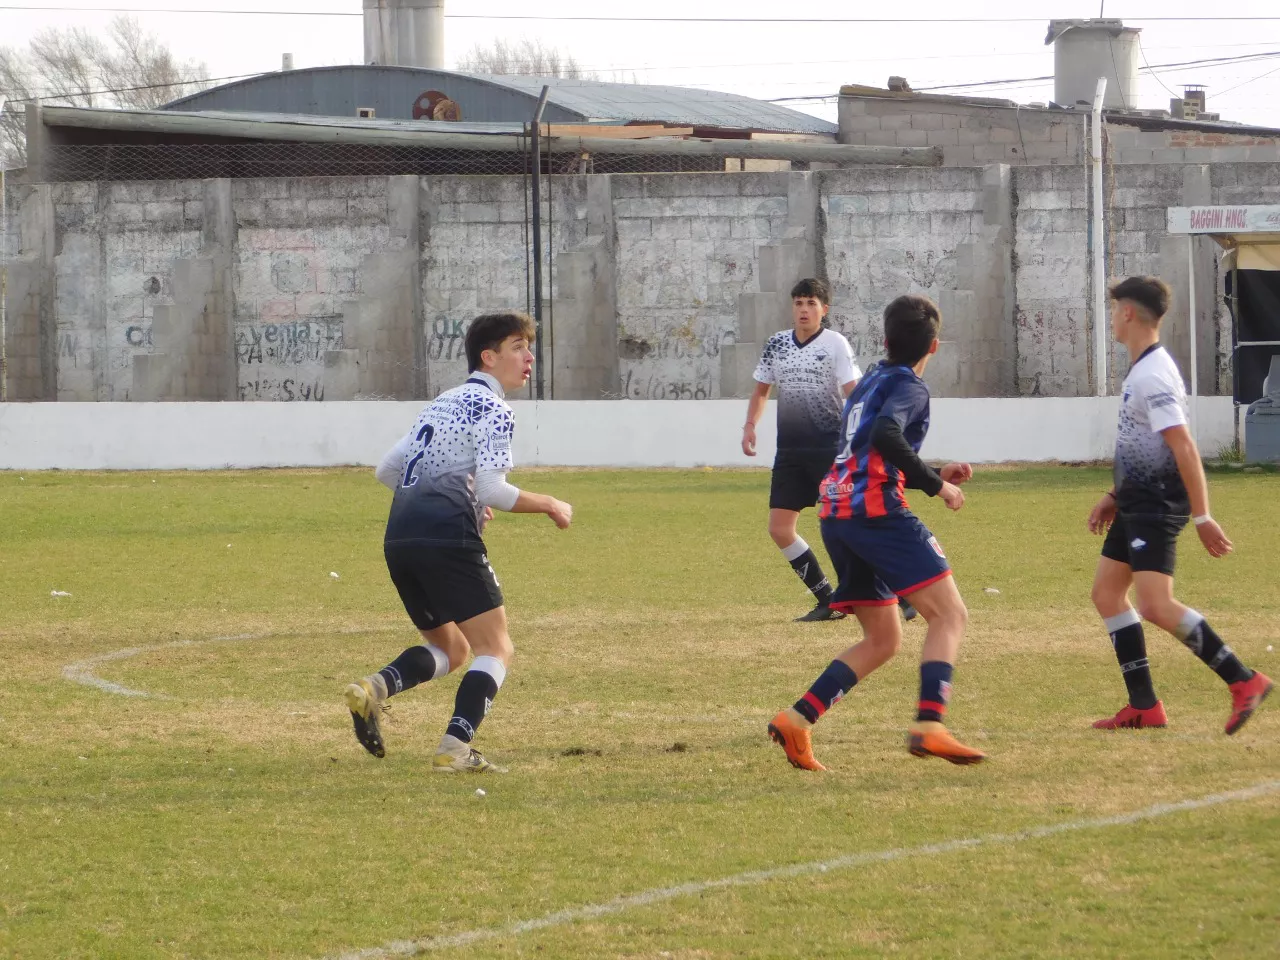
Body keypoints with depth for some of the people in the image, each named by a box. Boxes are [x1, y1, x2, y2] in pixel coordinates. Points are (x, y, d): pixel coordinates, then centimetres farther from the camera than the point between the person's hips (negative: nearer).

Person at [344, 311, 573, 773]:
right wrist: (549, 506, 1)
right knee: (495, 648, 1)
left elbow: (387, 469, 27)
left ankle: (375, 687, -6)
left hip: (400, 539, 8)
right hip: (448, 539, -8)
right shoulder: (493, 411, -2)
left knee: (449, 648, 20)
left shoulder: (444, 402, 24)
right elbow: (491, 490, -13)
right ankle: (454, 748, -14)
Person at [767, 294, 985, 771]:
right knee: (949, 614, -9)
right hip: (876, 509, -9)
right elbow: (885, 435, -23)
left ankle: (797, 719, 2)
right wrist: (937, 485, -15)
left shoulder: (870, 382, 24)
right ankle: (929, 726, -27)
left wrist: (933, 474, 29)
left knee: (883, 640, 15)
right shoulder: (909, 387, -2)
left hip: (836, 516, 9)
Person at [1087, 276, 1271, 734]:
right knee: (1107, 593, 12)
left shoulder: (1153, 375, -20)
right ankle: (1144, 707, 13)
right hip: (1138, 503, 11)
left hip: (1157, 506, -11)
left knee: (1156, 606, -19)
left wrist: (1202, 517, -26)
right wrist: (1114, 496, 26)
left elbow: (1183, 448, -24)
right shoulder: (1141, 370, 13)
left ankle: (1243, 681, -14)